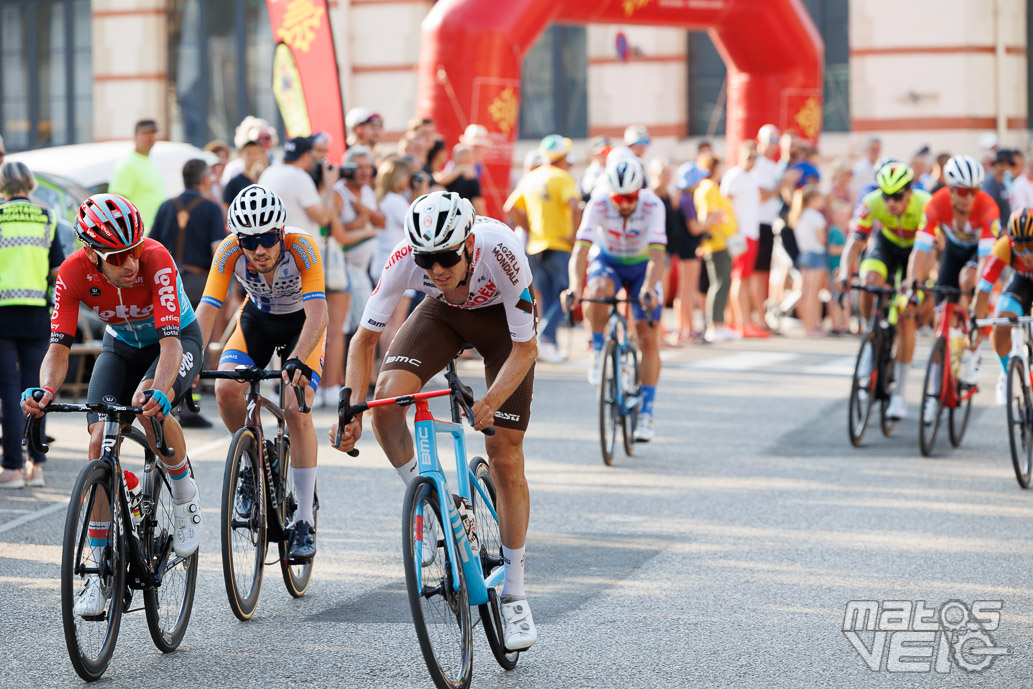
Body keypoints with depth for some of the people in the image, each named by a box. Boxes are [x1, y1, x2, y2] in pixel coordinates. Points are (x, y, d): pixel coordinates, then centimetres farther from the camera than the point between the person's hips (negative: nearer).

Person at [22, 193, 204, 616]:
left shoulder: (155, 260, -35)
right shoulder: (73, 274, -26)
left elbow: (170, 342, -41)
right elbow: (59, 347, -27)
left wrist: (158, 390, -60)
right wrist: (46, 390, -48)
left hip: (177, 340, -3)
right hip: (121, 346, 3)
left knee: (149, 404, -35)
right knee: (99, 441, -16)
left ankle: (186, 496, -7)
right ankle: (102, 572, -9)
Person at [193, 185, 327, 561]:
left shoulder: (302, 247, -35)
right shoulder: (229, 252, -27)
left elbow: (317, 312, -42)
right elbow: (206, 310, -31)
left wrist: (297, 361, -58)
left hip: (302, 322, -3)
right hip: (258, 317, 3)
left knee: (296, 409, -20)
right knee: (226, 389, -22)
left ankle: (305, 520, -10)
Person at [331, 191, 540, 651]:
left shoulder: (500, 251, -39)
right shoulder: (406, 259, -32)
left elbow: (525, 347, -29)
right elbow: (365, 338, -21)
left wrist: (491, 401, -45)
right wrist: (352, 410, -34)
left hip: (502, 318, -2)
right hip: (444, 313, 2)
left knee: (505, 457, -6)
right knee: (387, 397, -26)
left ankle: (514, 594, 6)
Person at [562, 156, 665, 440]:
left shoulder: (653, 206, -30)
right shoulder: (599, 204, -29)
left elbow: (657, 255, -39)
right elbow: (581, 248, -36)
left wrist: (648, 289, -57)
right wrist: (575, 287, -53)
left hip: (641, 266, 0)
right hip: (608, 261, 0)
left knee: (649, 340, -9)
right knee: (597, 292, -37)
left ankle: (646, 415, -1)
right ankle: (598, 351, -11)